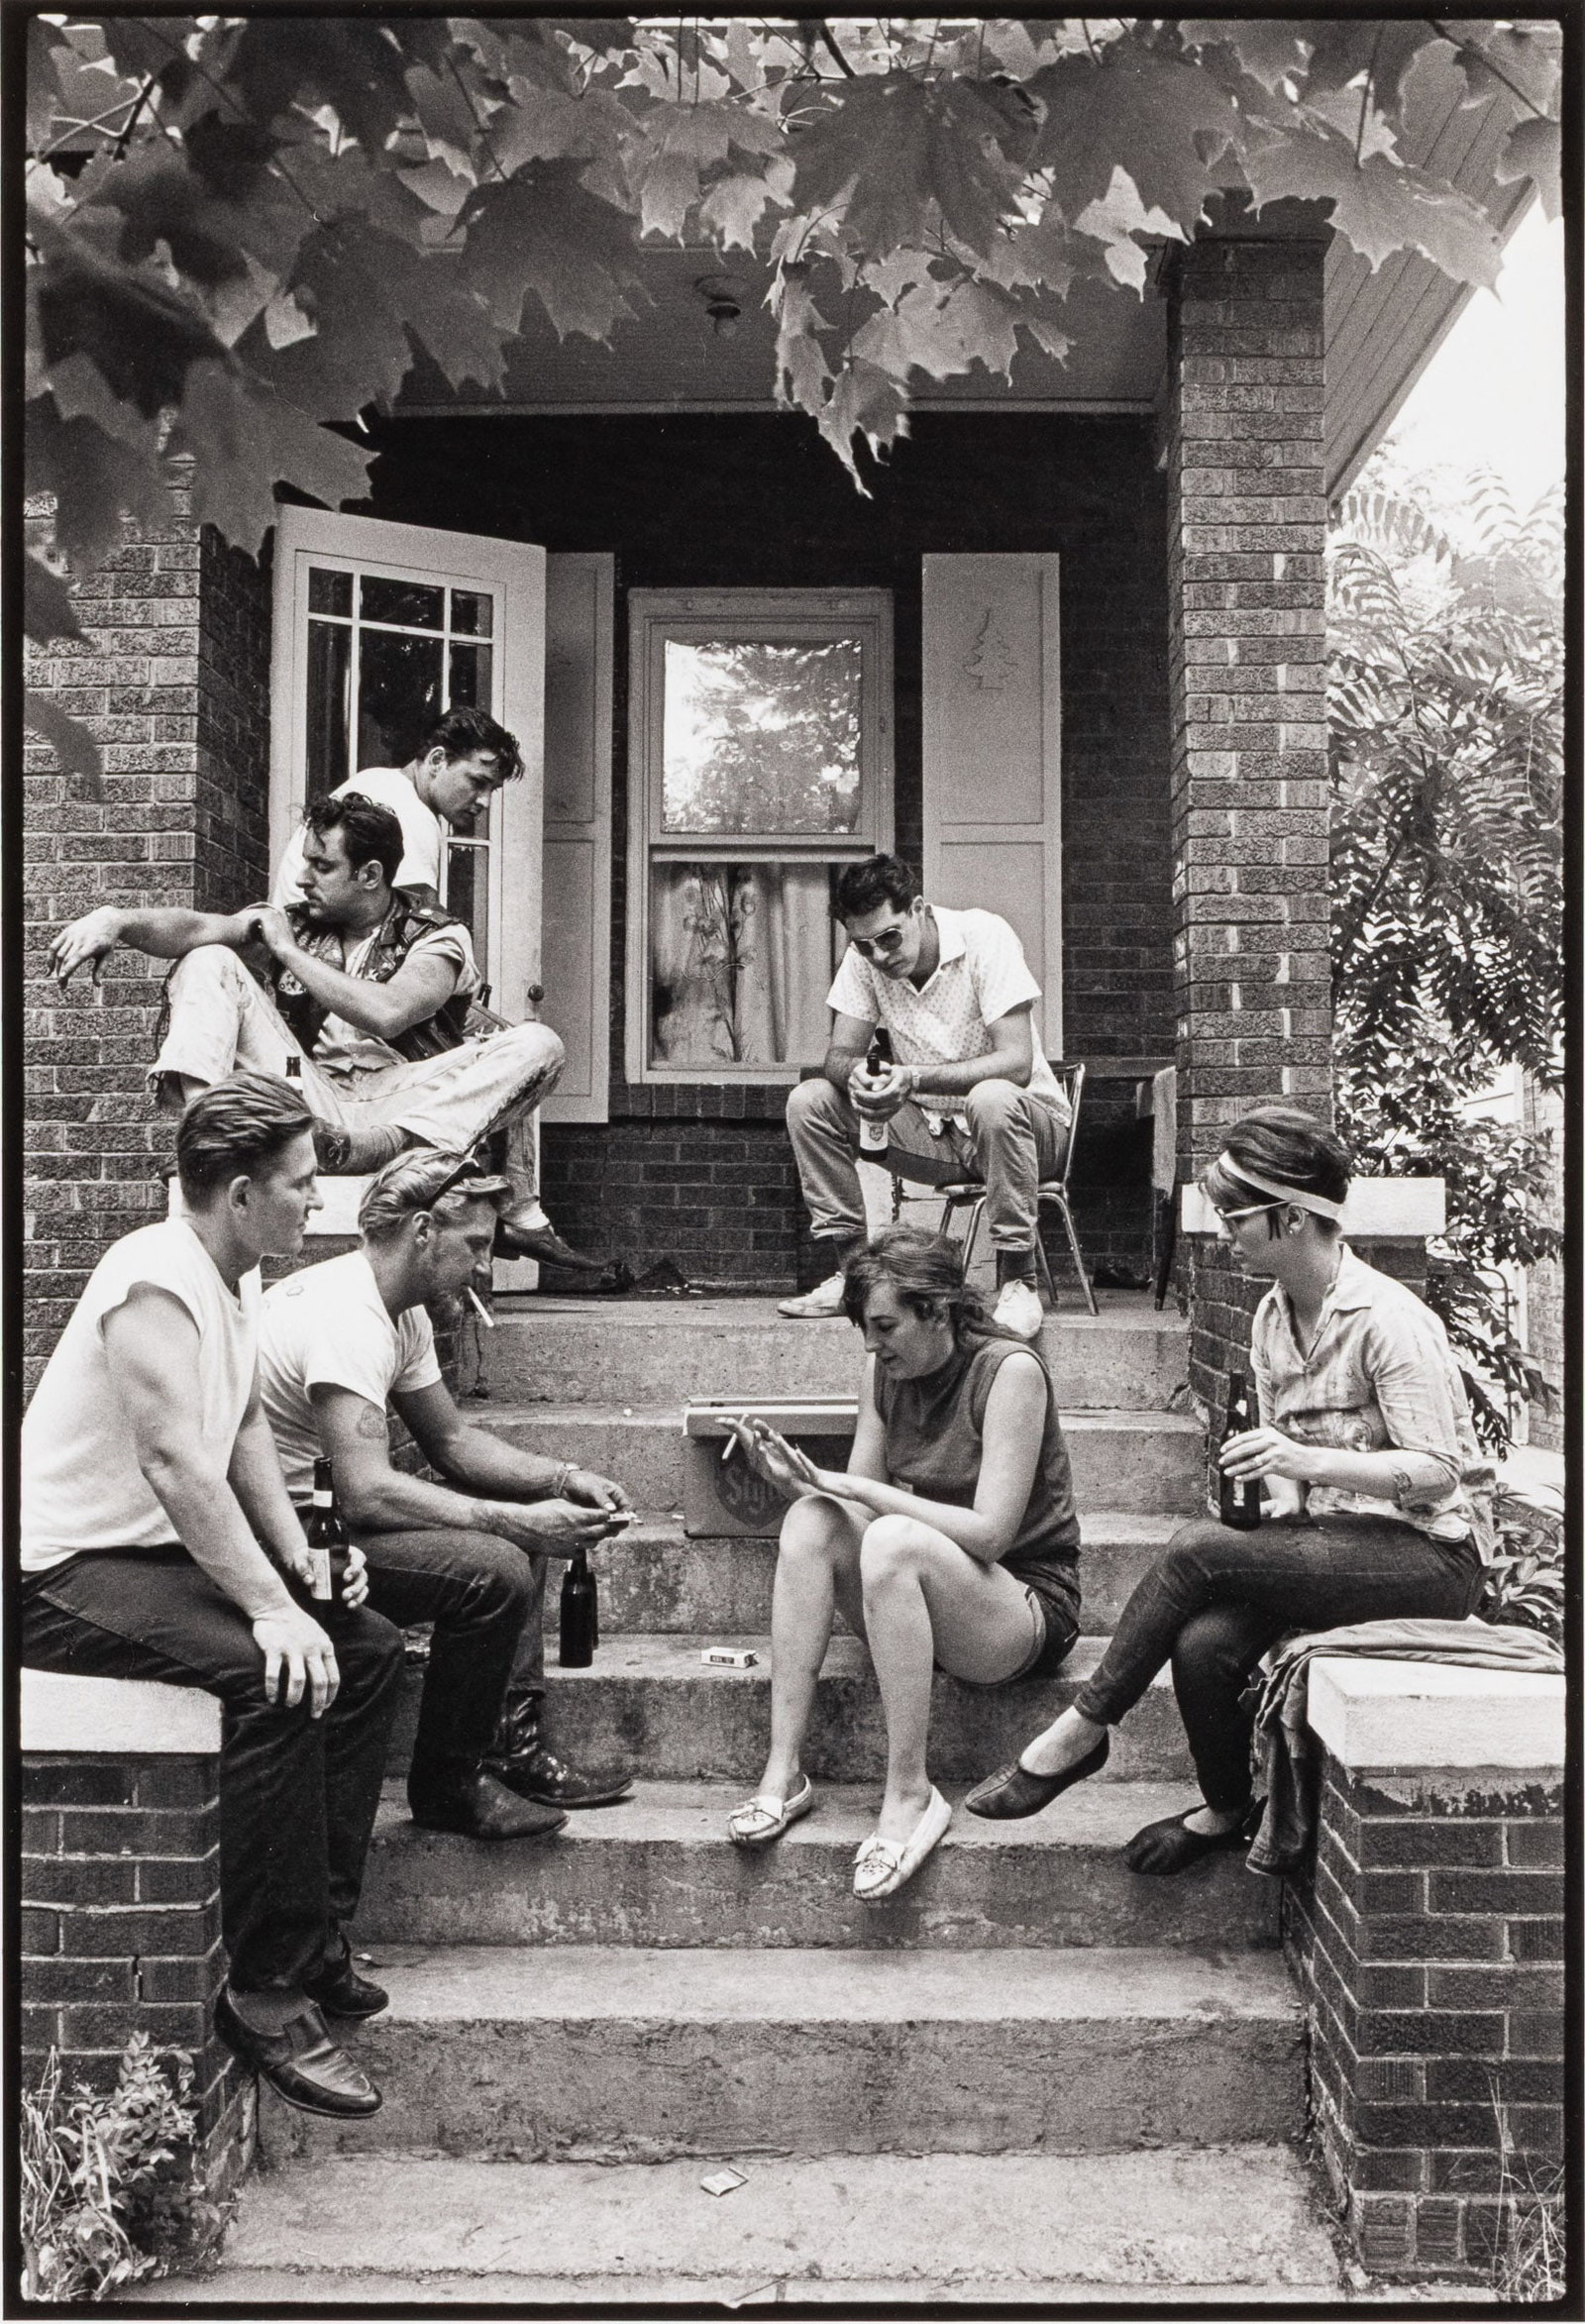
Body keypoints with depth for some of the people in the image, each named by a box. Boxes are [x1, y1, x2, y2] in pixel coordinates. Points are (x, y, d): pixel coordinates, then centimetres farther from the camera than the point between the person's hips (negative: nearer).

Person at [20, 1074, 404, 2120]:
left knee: (370, 1648, 1)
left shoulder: (238, 1283, 9)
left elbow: (246, 1428, 16)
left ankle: (317, 1931, 7)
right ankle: (269, 1992, -19)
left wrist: (300, 1556, 3)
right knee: (279, 1680, -29)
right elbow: (175, 1460, -31)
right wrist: (271, 1609, -32)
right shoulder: (156, 1281, -22)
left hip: (164, 1554, 10)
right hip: (64, 1571, -10)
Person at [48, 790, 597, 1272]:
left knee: (537, 1045, -23)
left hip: (400, 1102, -2)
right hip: (310, 1102, 2)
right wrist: (118, 920, -23)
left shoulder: (436, 937, 5)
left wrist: (289, 952, -5)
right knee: (210, 962, -7)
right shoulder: (293, 924, 16)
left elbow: (386, 1013, -16)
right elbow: (198, 927, -3)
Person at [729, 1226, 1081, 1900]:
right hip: (915, 1593, 6)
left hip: (1028, 1608, -6)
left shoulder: (1009, 1370, -16)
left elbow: (989, 1533, -22)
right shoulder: (885, 1369, 3)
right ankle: (783, 1771, -23)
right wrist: (798, 1480, -18)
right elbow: (856, 1499, 3)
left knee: (892, 1540, -35)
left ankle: (911, 1794, -27)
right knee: (811, 1518, -20)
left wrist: (854, 1487, -23)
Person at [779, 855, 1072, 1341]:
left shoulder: (984, 936, -20)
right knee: (808, 1101, -12)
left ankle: (1017, 1280, -28)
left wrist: (917, 1078, -39)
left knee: (992, 1099, -40)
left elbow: (1017, 1063, -27)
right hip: (934, 1130, 5)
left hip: (1026, 1123, -5)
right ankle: (849, 1268, -7)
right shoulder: (863, 959, -4)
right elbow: (838, 1055, -5)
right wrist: (855, 1076, -31)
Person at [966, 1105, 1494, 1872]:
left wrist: (1310, 1461, -31)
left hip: (1429, 1554, -6)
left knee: (1197, 1548, -26)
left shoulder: (1388, 1320, -16)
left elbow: (1439, 1471, -19)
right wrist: (1282, 1516, -7)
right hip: (1330, 1544, 7)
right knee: (1203, 1643, -23)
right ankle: (1225, 1812, 3)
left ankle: (1080, 1731, -12)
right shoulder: (1271, 1319, 8)